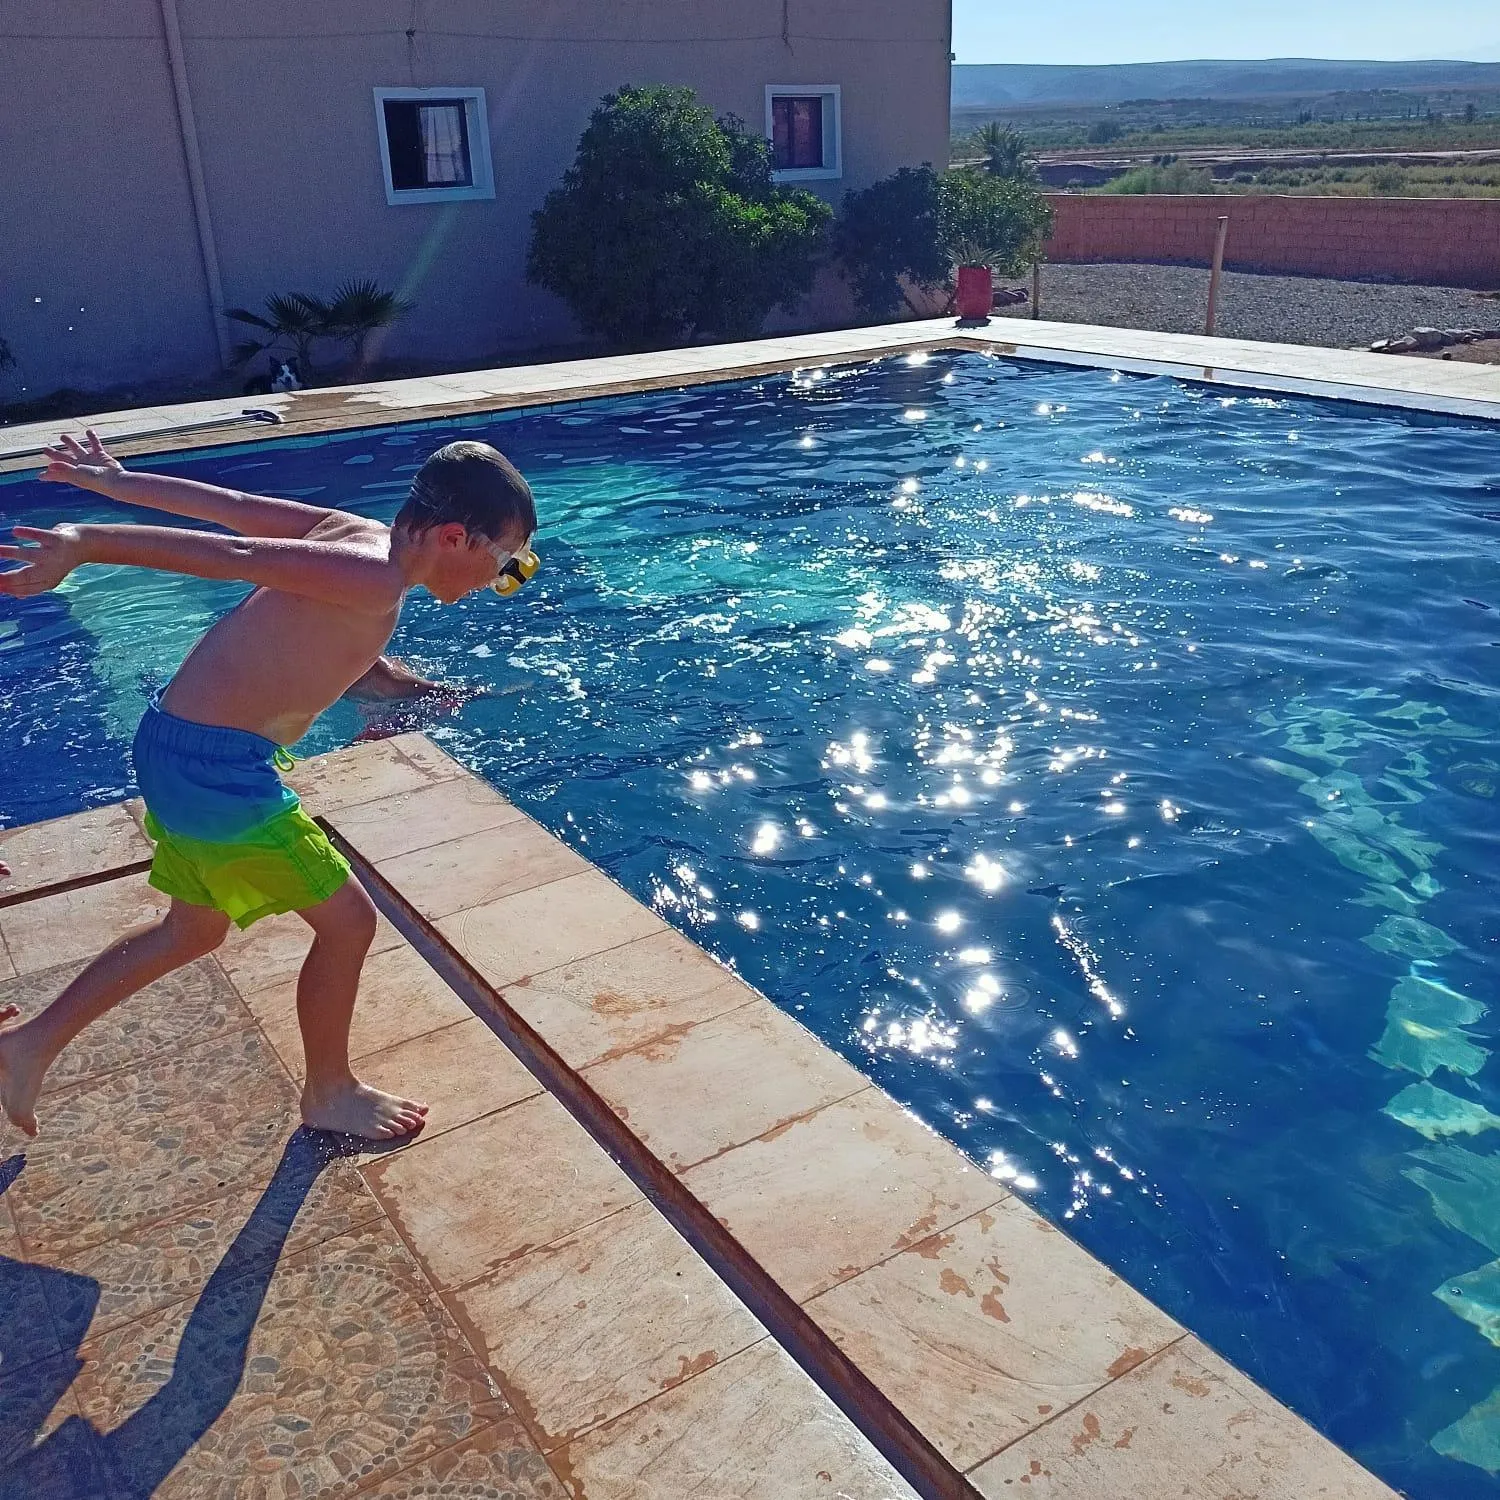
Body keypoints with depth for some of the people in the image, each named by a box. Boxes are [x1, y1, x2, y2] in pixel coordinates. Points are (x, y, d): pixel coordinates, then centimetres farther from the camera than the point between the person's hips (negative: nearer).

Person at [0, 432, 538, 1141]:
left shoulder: (348, 531, 5)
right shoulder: (375, 579, -22)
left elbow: (228, 504, 12)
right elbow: (237, 556, -29)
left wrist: (114, 482, 22)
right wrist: (86, 545, -32)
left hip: (176, 744, 10)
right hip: (213, 765, -10)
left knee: (194, 929, 26)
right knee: (347, 919, 4)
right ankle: (329, 1093, 24)